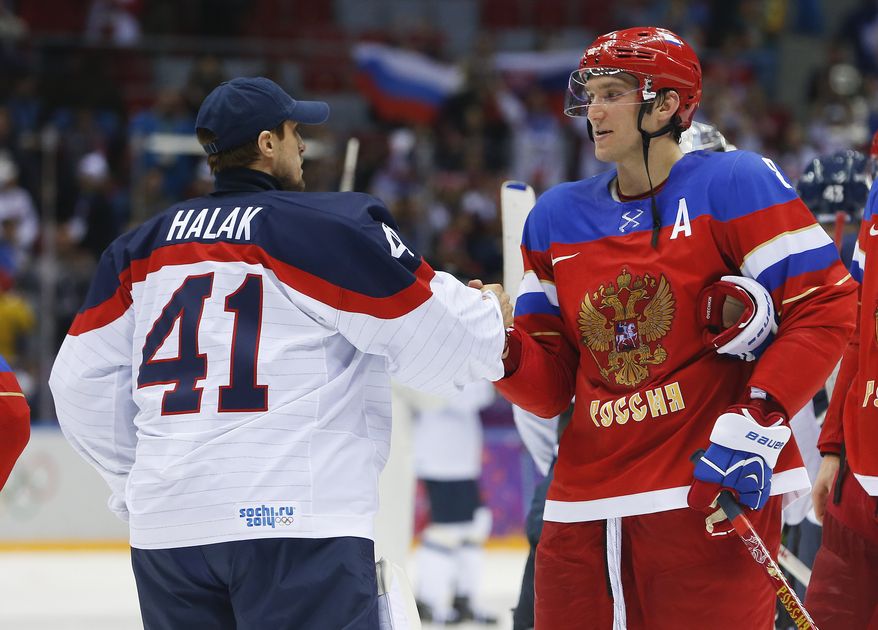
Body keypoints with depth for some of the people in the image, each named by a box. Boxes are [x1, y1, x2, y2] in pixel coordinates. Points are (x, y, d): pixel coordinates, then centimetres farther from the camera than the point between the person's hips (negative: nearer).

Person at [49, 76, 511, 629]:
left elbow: (83, 381, 17)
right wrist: (490, 314, 19)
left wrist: (136, 480, 29)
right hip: (298, 522, -6)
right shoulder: (334, 226, -3)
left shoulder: (144, 245, 15)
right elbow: (441, 344, -4)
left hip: (165, 528, 6)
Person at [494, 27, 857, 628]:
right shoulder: (558, 216, 13)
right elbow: (553, 386, 12)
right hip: (585, 511, 5)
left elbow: (827, 307, -8)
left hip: (711, 503, -5)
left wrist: (758, 421, -16)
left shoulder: (734, 184, -3)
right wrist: (499, 347, -9)